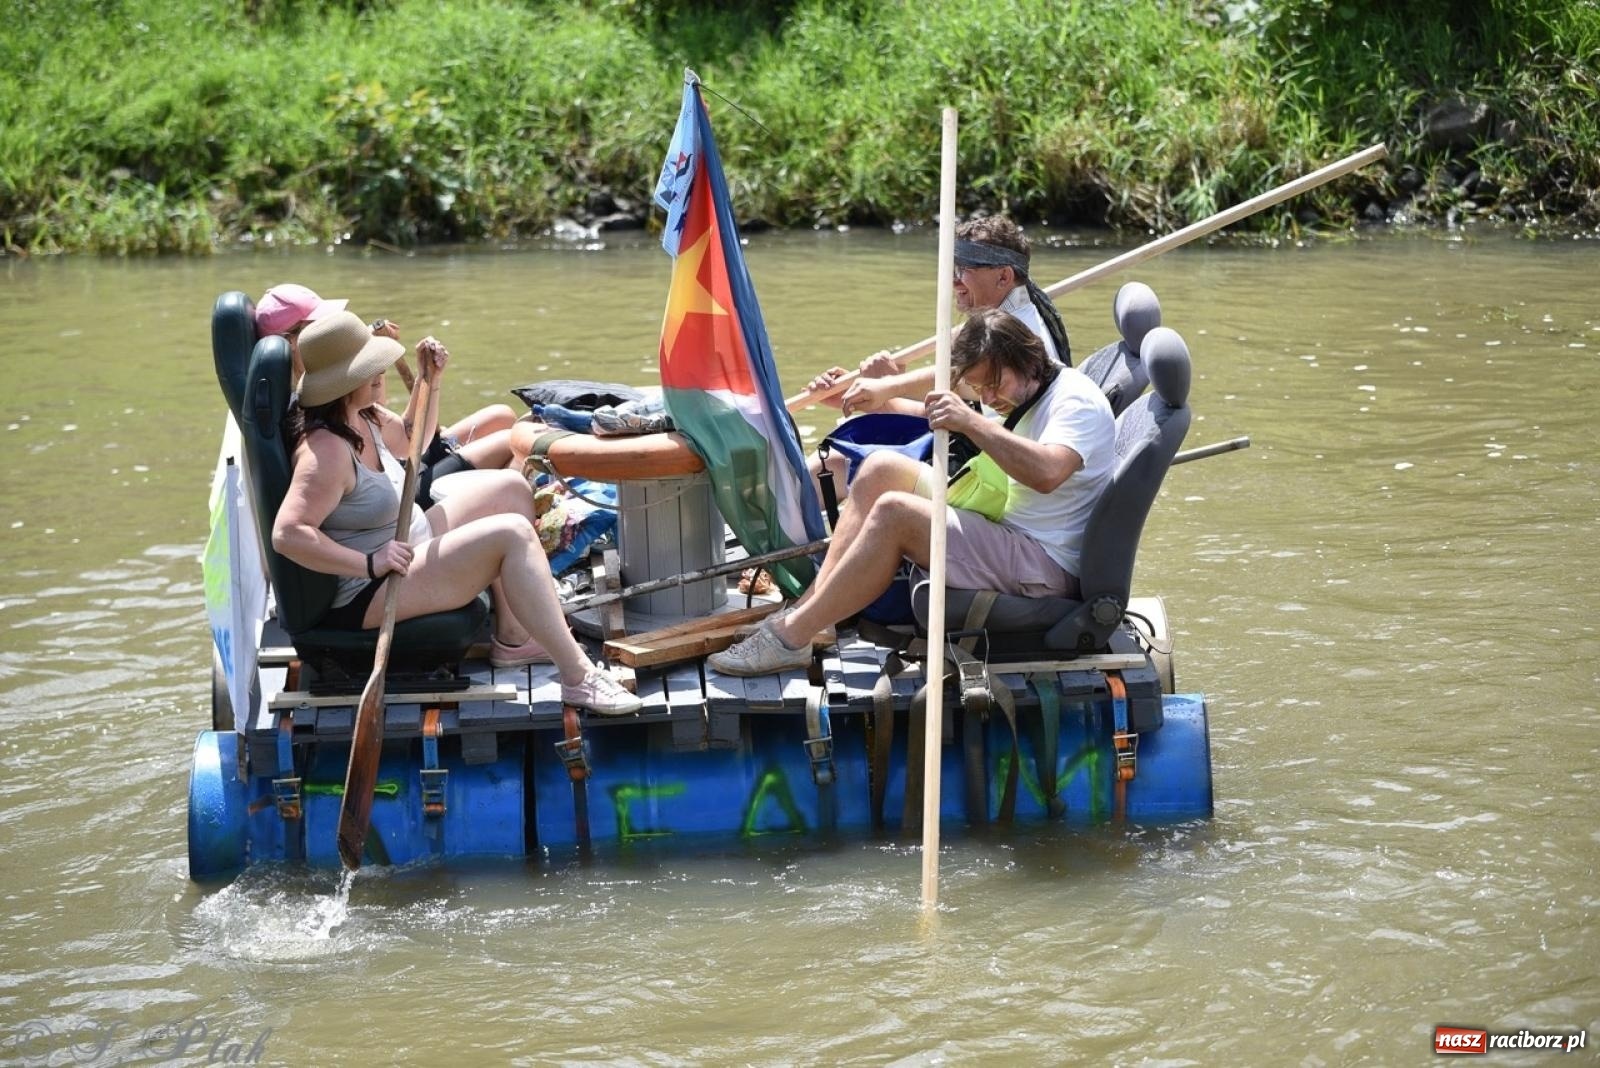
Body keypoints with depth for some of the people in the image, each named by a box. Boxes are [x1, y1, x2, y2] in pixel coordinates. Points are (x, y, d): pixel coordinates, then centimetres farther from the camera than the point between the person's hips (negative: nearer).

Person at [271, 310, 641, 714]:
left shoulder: (363, 418, 5)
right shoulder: (326, 449, -26)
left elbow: (411, 439, 27)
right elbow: (287, 534, -36)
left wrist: (430, 377, 12)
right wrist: (370, 563, -36)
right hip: (365, 596, -12)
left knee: (509, 489, 16)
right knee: (513, 533, -23)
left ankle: (512, 637, 10)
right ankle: (579, 677, -25)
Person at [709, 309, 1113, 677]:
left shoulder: (1076, 400, -14)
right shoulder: (1021, 398, 16)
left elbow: (1046, 473, -35)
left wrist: (970, 421, -34)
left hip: (1045, 568, -10)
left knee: (893, 512, -24)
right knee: (882, 467, 4)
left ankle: (792, 637, -19)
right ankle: (811, 604, -6)